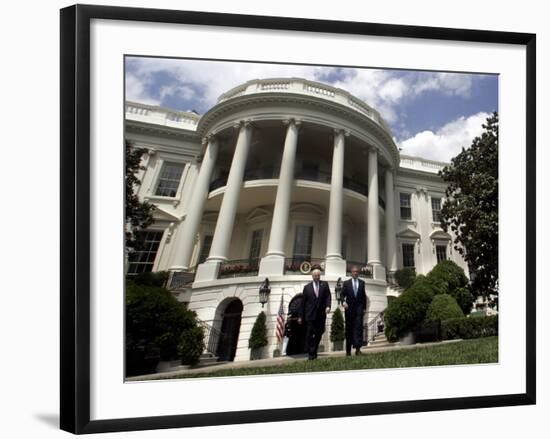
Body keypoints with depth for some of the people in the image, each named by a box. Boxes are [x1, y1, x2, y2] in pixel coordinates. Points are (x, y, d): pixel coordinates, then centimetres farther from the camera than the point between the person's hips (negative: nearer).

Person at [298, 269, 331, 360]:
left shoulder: (324, 285, 9)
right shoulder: (307, 287, 6)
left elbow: (328, 296, -1)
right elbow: (303, 302, 7)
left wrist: (328, 306, -21)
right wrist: (301, 316, 5)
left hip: (321, 315, 2)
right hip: (310, 315, -2)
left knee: (318, 334, 7)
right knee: (309, 334, -4)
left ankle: (314, 352, 22)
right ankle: (310, 353, 5)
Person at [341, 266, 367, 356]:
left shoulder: (362, 282, 11)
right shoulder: (346, 283, 7)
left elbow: (364, 295, 12)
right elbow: (342, 295, 2)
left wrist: (364, 308, 8)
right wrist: (343, 302, -18)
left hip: (359, 308, 0)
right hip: (349, 308, 0)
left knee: (359, 327, -14)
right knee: (349, 328, 5)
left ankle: (358, 348, -18)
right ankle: (348, 350, 13)